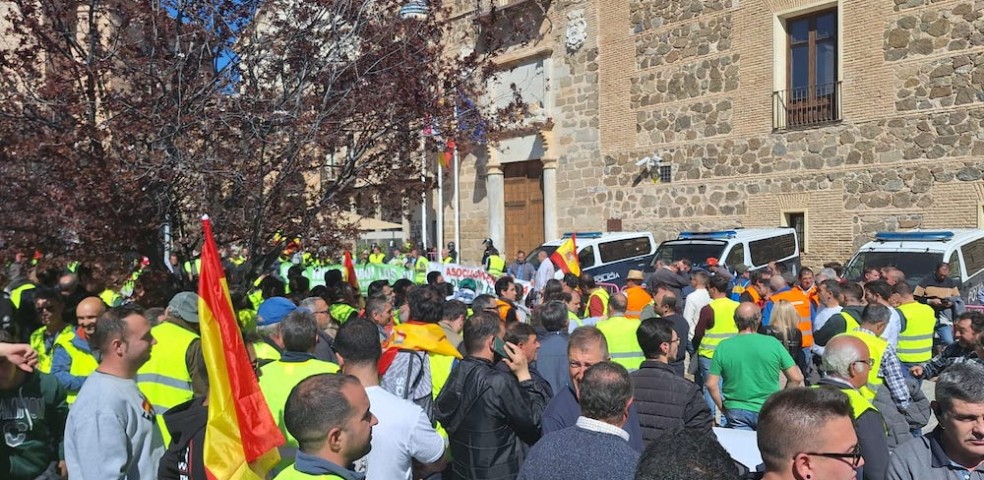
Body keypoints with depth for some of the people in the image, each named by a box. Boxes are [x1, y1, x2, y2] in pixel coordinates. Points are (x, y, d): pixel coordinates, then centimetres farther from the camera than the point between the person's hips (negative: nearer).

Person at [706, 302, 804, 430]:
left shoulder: (723, 347, -5)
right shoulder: (773, 343, -6)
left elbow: (711, 384, -6)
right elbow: (796, 378, -4)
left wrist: (724, 408, 8)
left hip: (736, 411, 0)